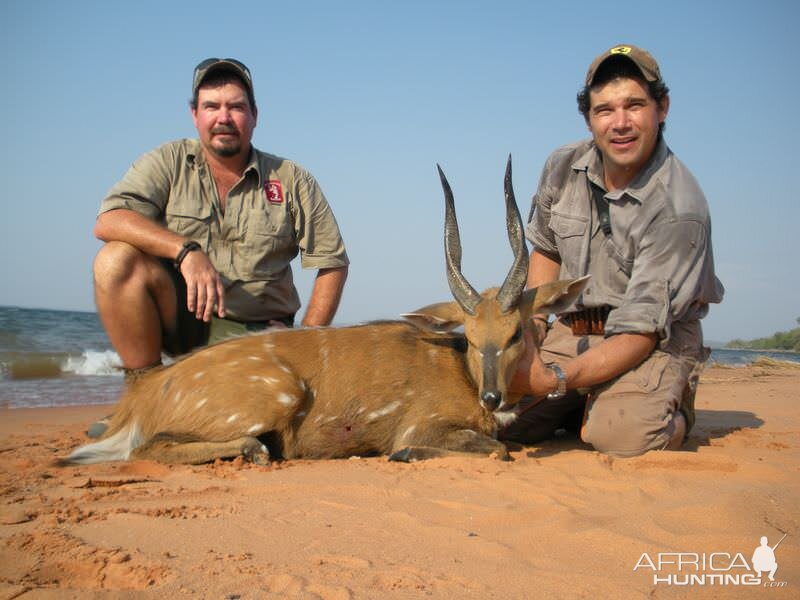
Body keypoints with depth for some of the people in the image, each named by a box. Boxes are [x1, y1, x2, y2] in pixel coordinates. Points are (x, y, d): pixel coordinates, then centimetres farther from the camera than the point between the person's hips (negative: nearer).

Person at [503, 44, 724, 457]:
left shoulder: (680, 210, -21)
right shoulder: (563, 168, -3)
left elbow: (640, 330, -23)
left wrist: (557, 379, -34)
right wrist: (531, 329, 1)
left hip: (656, 341, -5)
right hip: (571, 331, 5)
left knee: (624, 433, -33)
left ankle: (673, 405, 4)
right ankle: (583, 406, 15)